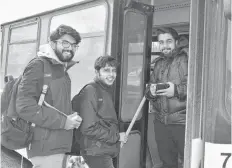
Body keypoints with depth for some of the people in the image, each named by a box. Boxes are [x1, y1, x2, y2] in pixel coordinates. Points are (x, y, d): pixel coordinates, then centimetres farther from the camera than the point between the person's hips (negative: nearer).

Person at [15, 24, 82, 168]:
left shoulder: (63, 70, 15)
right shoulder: (38, 66, -11)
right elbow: (24, 106, -19)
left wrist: (72, 117, 2)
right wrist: (62, 121, -17)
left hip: (58, 145, 8)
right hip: (45, 147, -8)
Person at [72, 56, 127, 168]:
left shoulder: (107, 91, 11)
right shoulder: (90, 91, -16)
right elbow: (88, 128, -20)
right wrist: (116, 136, -15)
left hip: (106, 150, 8)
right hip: (96, 152, -8)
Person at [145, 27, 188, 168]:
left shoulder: (187, 59, -5)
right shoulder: (159, 63, 14)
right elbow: (148, 90, 16)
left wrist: (177, 90, -26)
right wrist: (151, 92, -6)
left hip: (183, 121, -5)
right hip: (161, 121, 6)